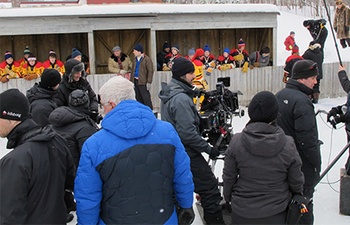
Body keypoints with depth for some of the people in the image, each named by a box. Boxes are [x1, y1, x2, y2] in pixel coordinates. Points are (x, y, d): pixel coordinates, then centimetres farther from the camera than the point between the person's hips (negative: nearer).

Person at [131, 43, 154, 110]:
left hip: (143, 82, -8)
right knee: (138, 99, 12)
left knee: (146, 98, -8)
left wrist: (148, 82, -17)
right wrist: (131, 80, 15)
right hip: (135, 81, 8)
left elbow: (150, 71, -11)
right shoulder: (135, 60, 16)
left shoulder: (147, 59, -7)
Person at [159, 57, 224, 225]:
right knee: (210, 189, -3)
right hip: (187, 154, -10)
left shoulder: (168, 94, 8)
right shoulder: (181, 98, -22)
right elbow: (188, 134, -24)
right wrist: (208, 149, -15)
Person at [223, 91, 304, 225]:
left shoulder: (236, 142, -15)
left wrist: (228, 198, 13)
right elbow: (296, 180, -5)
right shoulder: (288, 144, -15)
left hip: (242, 213, 0)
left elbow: (228, 177, -6)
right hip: (277, 213, 0)